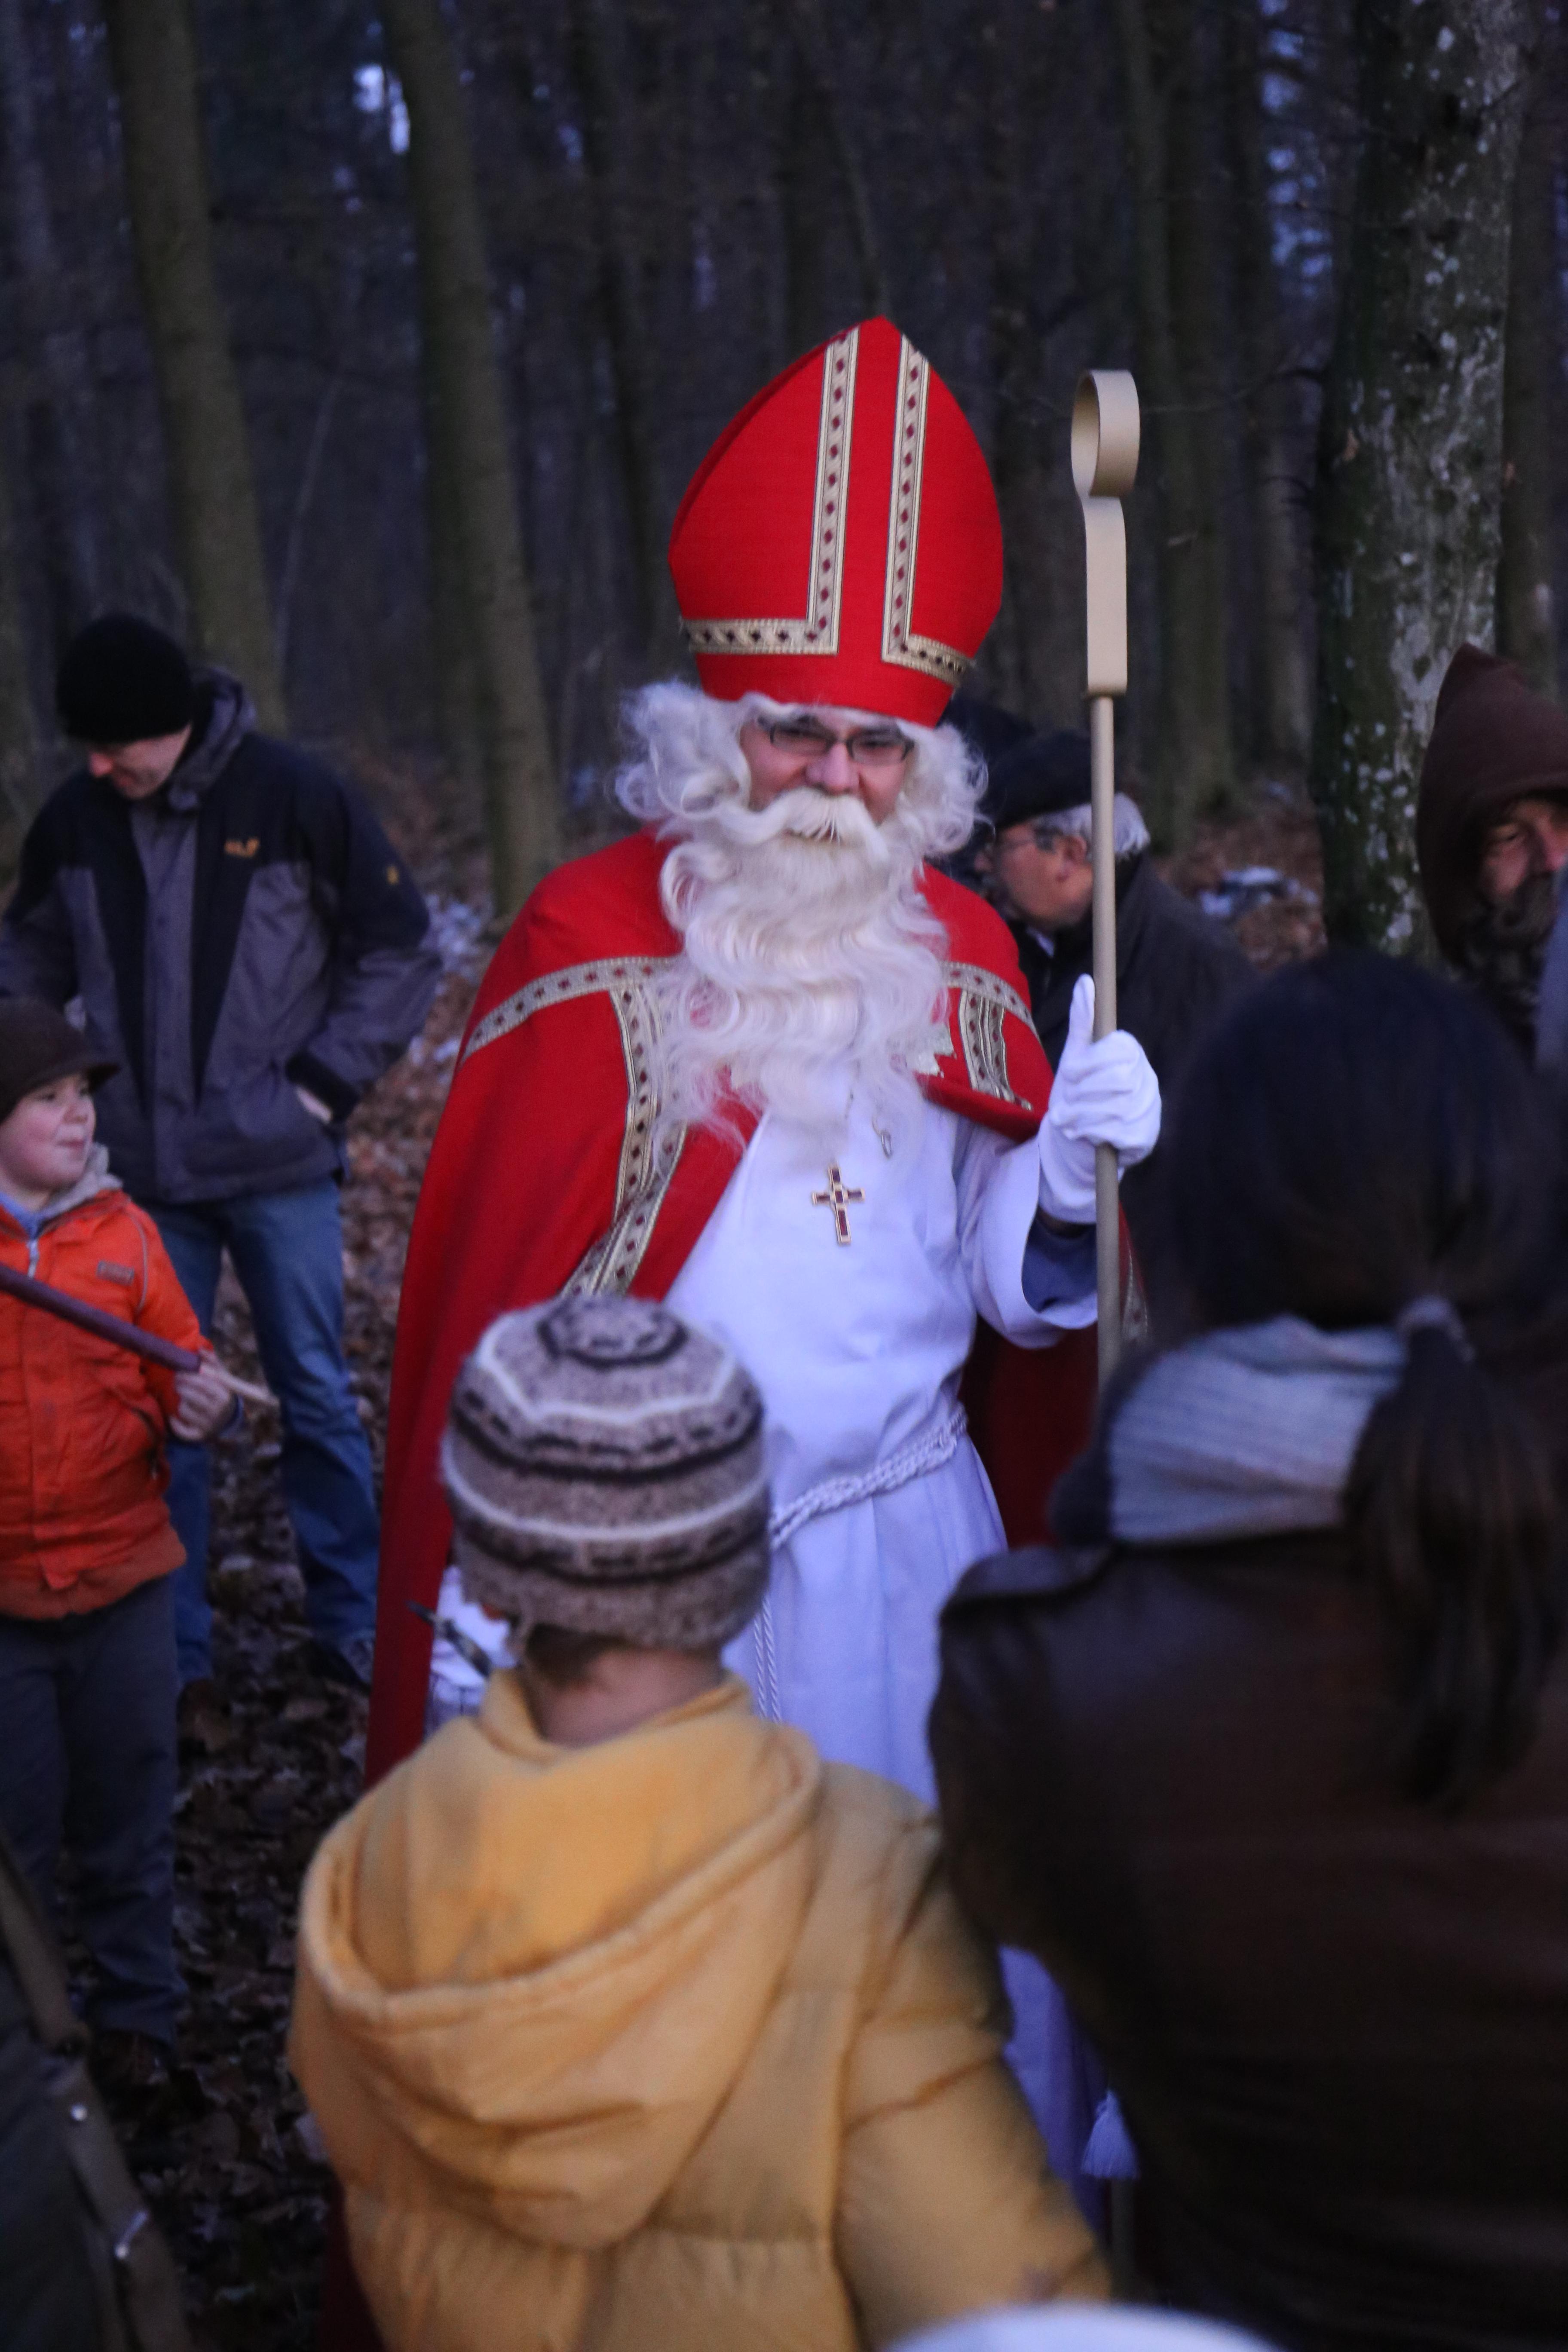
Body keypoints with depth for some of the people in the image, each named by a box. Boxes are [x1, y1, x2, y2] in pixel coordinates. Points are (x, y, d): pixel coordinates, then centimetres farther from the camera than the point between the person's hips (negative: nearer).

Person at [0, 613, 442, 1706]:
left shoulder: (296, 797, -8)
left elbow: (400, 952, -1)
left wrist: (324, 1080, -7)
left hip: (278, 1165, -2)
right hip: (142, 1173, 2)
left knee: (317, 1392, 8)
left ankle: (354, 1619, 22)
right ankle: (172, 1649, 18)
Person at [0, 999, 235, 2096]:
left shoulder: (121, 1227, -1)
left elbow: (175, 1365, 3)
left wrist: (204, 1403, -17)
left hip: (124, 1575, 2)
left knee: (129, 1818, 13)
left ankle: (138, 2013, 31)